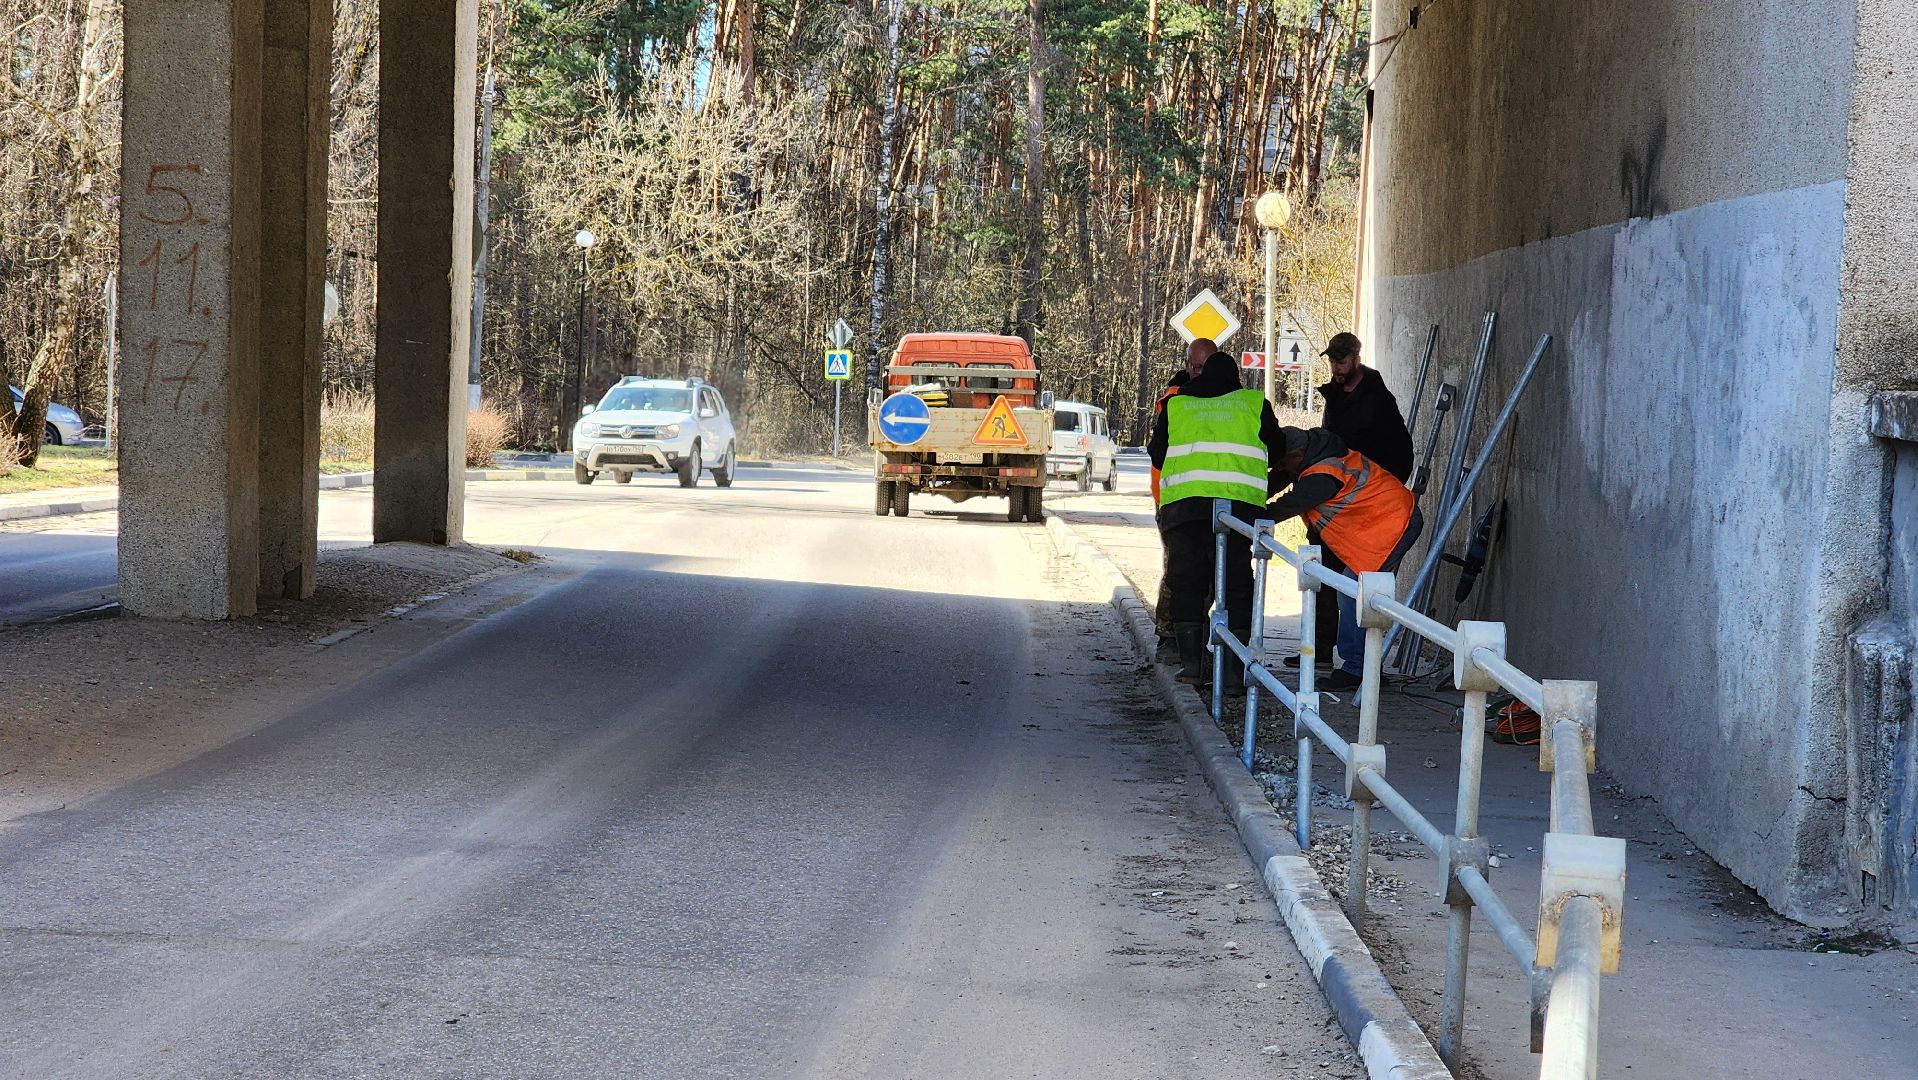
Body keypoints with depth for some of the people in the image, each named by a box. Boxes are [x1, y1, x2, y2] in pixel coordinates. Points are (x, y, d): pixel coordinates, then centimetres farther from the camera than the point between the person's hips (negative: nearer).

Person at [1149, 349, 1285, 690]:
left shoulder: (1175, 403, 20)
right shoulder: (1254, 403, 17)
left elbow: (1157, 454, 22)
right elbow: (1276, 451, 20)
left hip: (1182, 502, 1)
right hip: (1238, 502, -1)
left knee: (1186, 582, 8)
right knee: (1235, 584, 5)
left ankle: (1190, 662, 4)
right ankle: (1233, 667, 1)